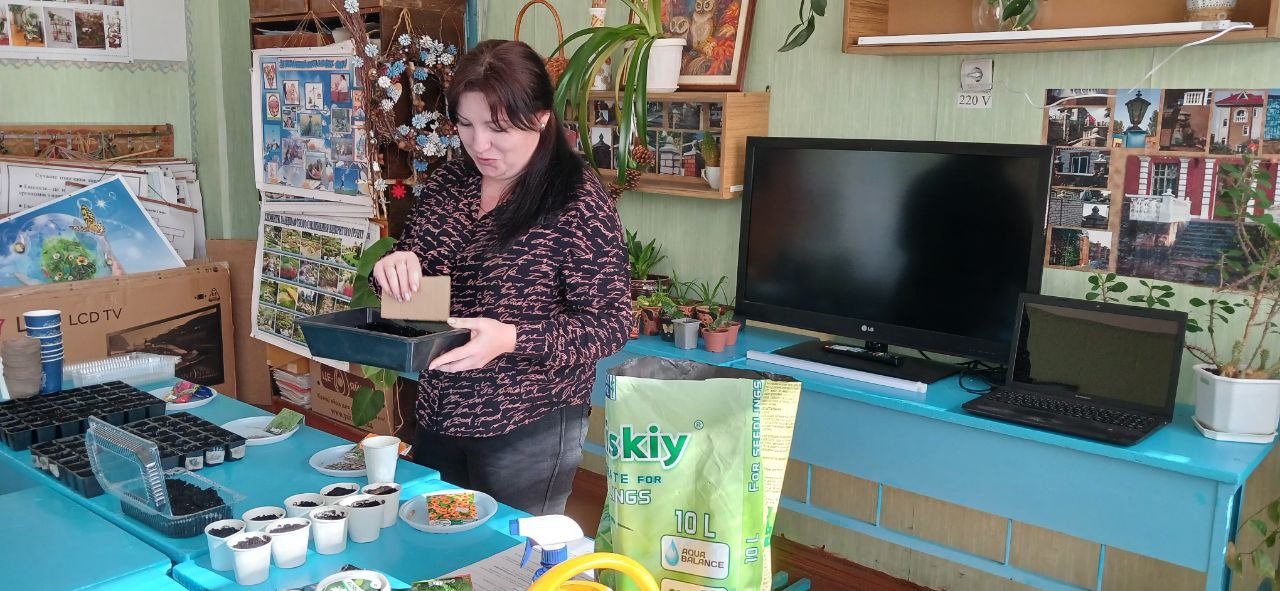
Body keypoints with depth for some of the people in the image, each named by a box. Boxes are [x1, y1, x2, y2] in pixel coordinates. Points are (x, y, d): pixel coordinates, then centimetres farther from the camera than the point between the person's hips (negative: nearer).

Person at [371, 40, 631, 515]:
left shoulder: (578, 200, -15)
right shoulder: (448, 182, 2)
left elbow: (609, 323, -15)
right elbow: (413, 278, 11)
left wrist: (511, 338, -29)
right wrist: (394, 267, -13)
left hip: (528, 428, -6)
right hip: (438, 418, 6)